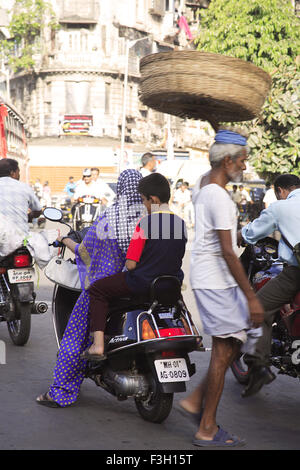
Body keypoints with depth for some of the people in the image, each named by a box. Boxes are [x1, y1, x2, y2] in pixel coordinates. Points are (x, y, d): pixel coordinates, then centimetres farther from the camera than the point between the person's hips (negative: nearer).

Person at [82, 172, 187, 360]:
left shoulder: (145, 223, -15)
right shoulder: (181, 223, 3)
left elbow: (131, 264, -16)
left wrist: (127, 262, 7)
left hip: (143, 282, -6)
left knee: (97, 289, 10)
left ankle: (98, 345, -2)